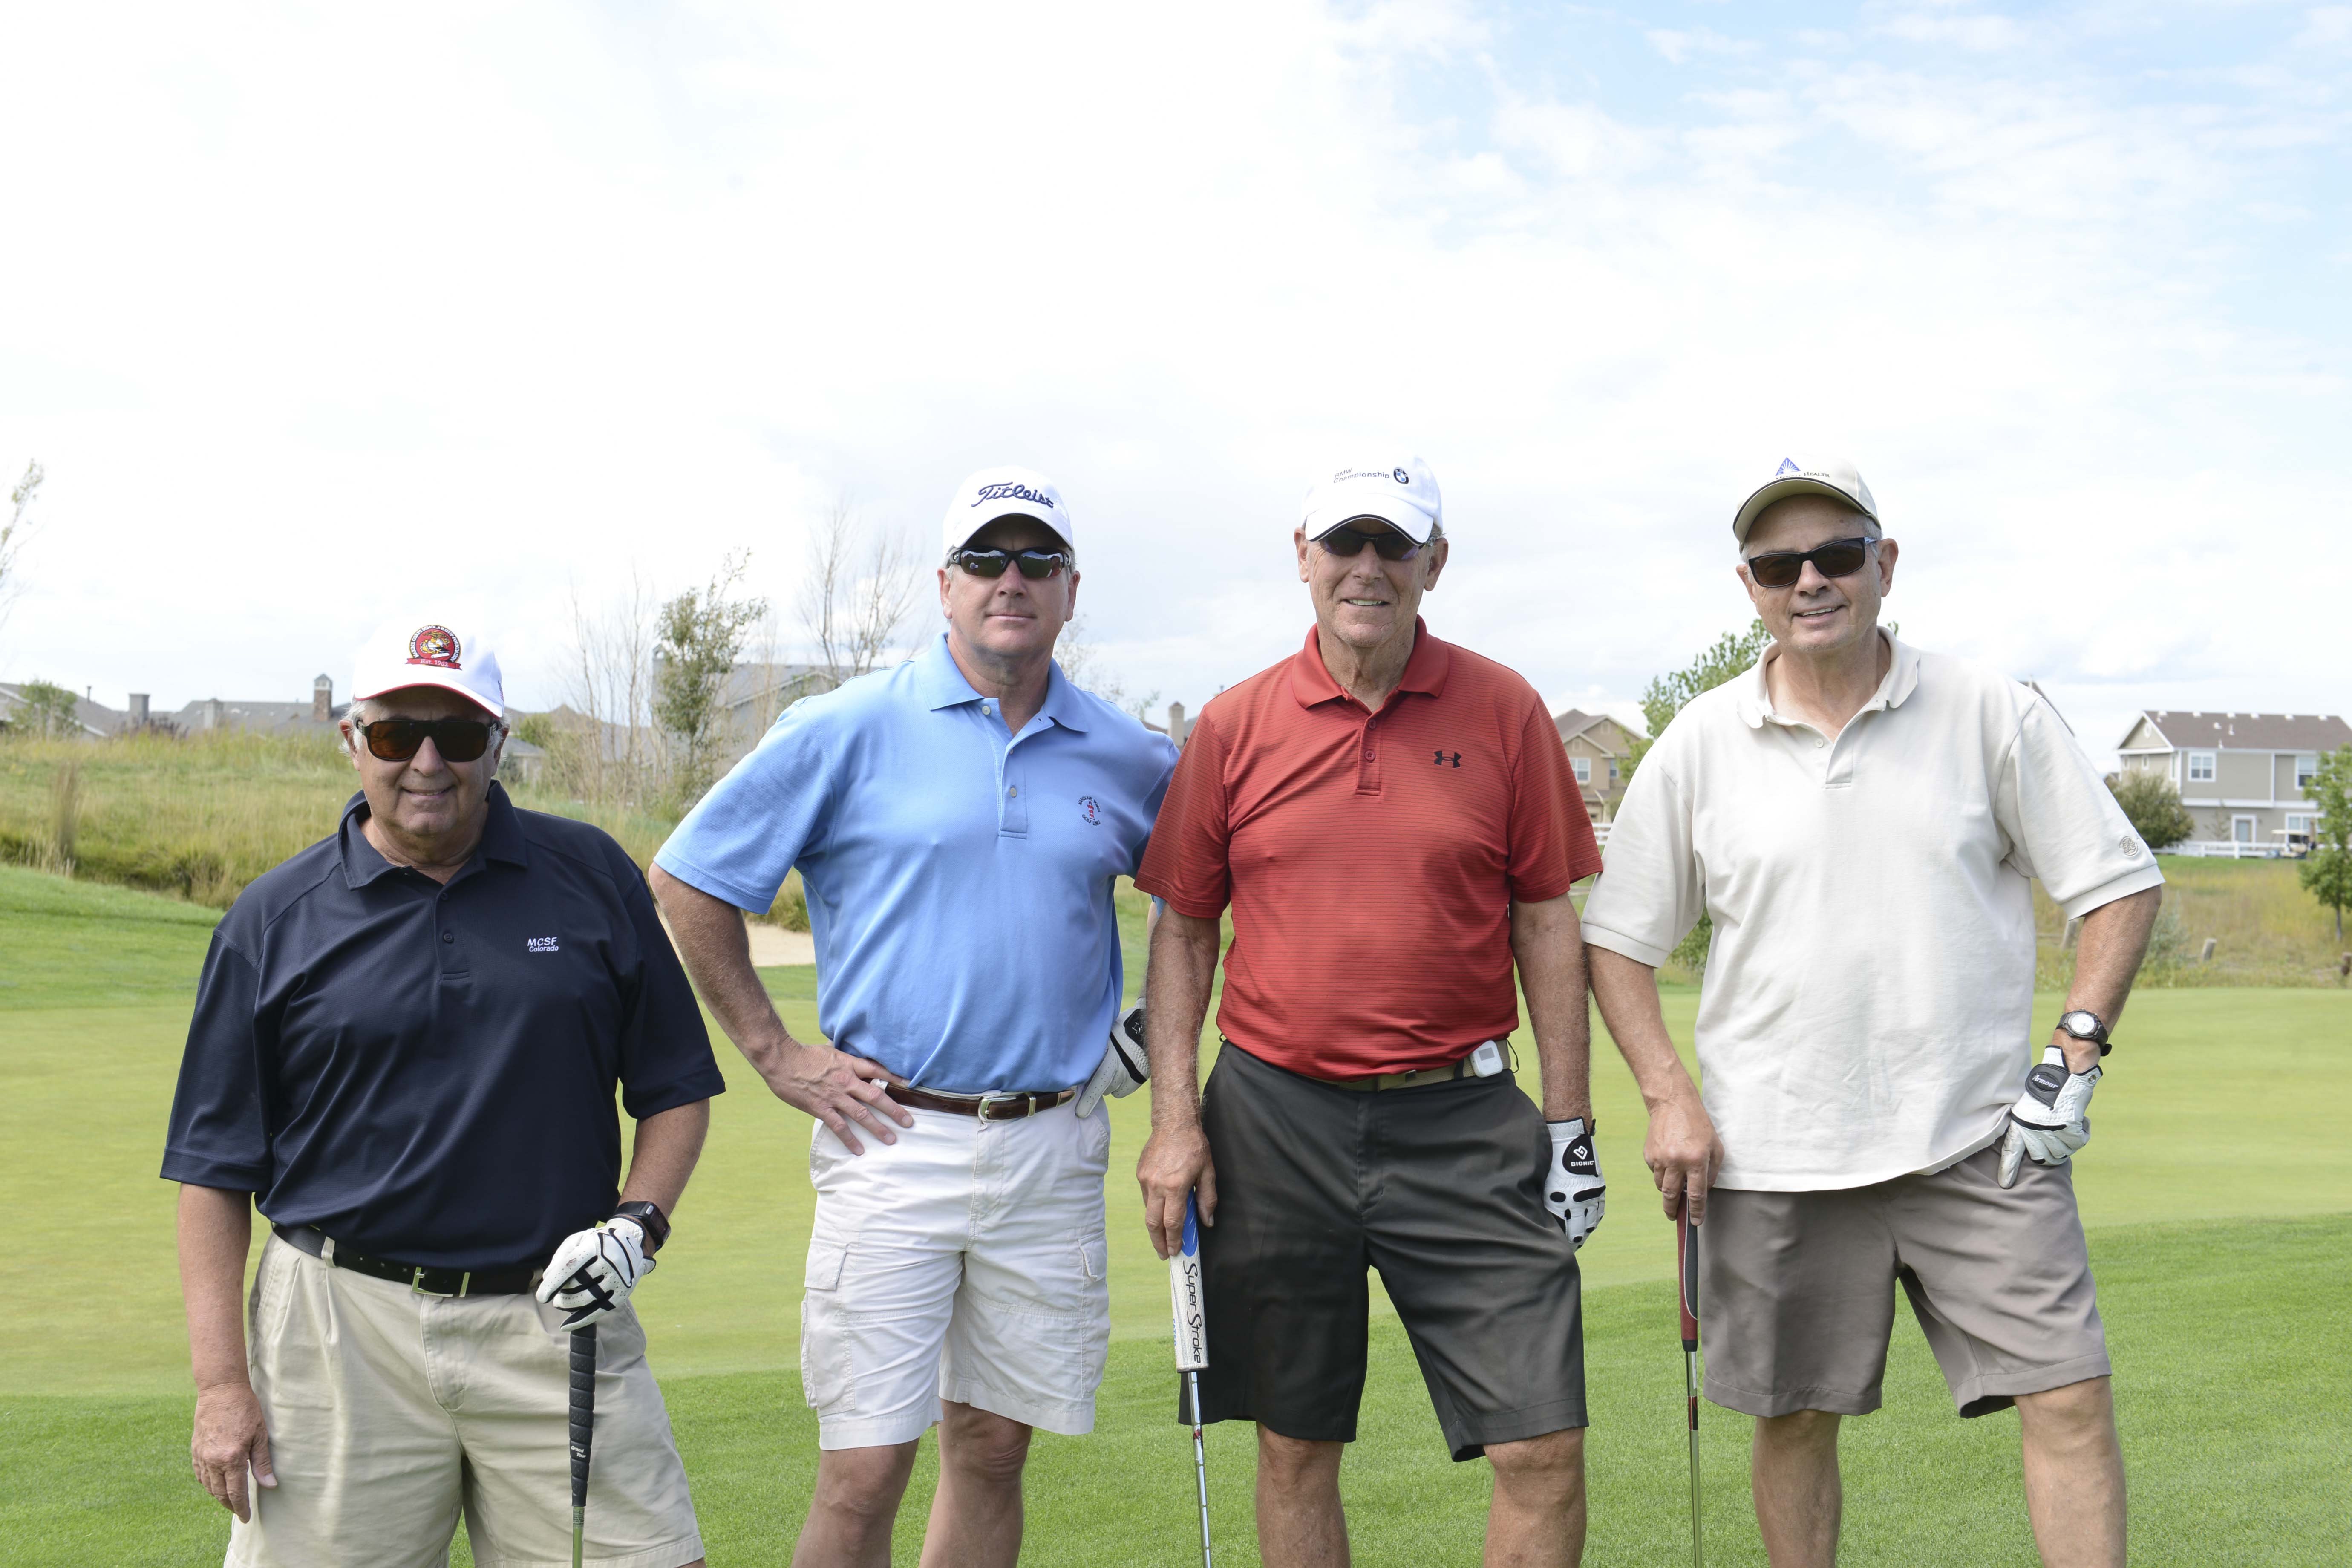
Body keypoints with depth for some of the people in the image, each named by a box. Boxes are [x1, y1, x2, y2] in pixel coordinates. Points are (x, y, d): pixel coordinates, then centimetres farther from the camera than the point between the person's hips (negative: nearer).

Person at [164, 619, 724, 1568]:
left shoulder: (592, 877, 6)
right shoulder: (273, 919, 4)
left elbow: (677, 1087, 11)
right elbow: (216, 1165, 5)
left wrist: (638, 1222, -6)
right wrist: (220, 1379, -1)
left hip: (557, 1317, 1)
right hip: (344, 1329, 0)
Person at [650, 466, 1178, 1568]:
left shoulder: (1128, 761, 7)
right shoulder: (848, 731, -3)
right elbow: (687, 880, 1)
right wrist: (775, 1056, -1)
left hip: (1051, 1150, 3)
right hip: (894, 1139, -3)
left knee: (992, 1448, 13)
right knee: (863, 1470, -2)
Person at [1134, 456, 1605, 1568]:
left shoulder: (1503, 711, 1)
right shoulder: (1234, 725, 3)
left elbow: (1546, 922, 4)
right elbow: (1183, 930, 7)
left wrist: (1570, 1122, 1)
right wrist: (1173, 1121, 0)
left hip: (1461, 1124, -1)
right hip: (1273, 1118, 1)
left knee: (1543, 1446, -3)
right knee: (1294, 1447, 12)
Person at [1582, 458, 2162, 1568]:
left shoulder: (1990, 714, 0)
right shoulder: (1698, 746, 2)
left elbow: (2119, 884, 6)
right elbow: (1617, 936, 7)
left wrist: (2074, 1055, -4)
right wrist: (1668, 1096, -3)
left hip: (1978, 1140, 0)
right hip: (1773, 1155, 1)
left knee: (2069, 1397, -5)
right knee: (1795, 1420, 10)